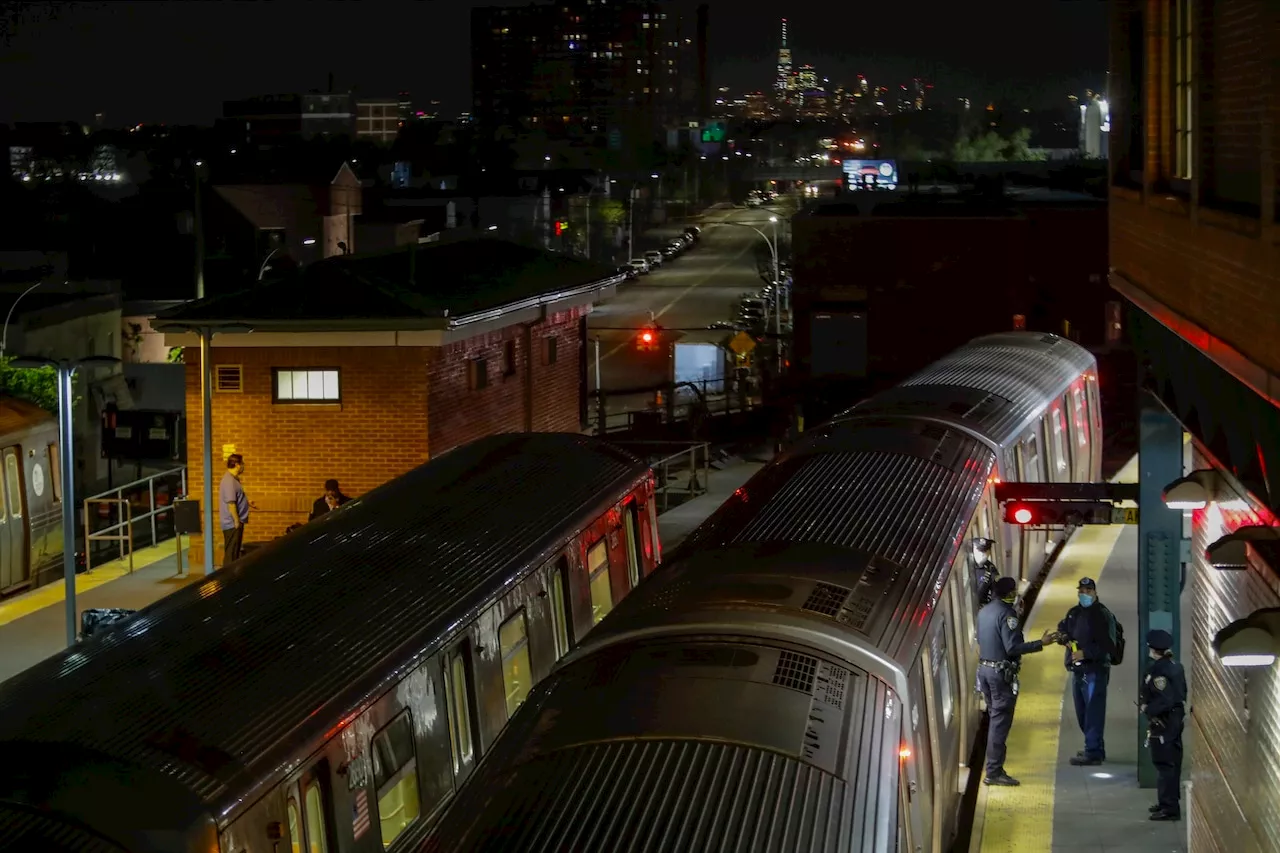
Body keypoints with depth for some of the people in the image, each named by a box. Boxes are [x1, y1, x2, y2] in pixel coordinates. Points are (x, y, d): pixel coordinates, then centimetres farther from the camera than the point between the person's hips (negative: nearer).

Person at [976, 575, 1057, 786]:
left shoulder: (984, 612, 9)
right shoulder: (1006, 614, -17)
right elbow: (1012, 647, -22)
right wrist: (1041, 643, -19)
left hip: (984, 668, 9)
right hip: (1002, 672, -9)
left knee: (994, 718, 17)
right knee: (1000, 721, -6)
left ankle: (994, 767, 21)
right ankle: (994, 772, -7)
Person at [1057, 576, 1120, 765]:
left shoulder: (1103, 615, -12)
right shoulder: (1074, 613, 13)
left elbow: (1108, 646, -18)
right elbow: (1062, 629, 27)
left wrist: (1085, 653, -22)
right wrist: (1066, 639, 4)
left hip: (1095, 670, -9)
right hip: (1078, 670, 9)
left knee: (1093, 712, -8)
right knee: (1082, 712, 16)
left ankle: (1093, 752, -6)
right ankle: (1094, 747, 29)